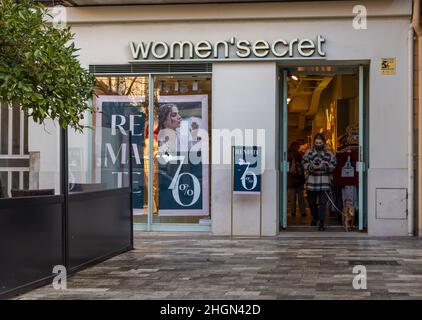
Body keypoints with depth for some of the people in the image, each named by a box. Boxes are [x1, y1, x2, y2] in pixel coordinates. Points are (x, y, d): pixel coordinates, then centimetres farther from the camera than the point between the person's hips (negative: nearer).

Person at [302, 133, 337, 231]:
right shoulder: (309, 152, 8)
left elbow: (333, 164, 2)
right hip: (311, 181, 2)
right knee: (311, 202, 15)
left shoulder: (328, 153, 6)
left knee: (323, 203, -7)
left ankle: (321, 222, -4)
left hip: (324, 183, -2)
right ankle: (315, 217, 40)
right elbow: (304, 163, 3)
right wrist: (312, 166, -14)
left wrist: (324, 166, -14)